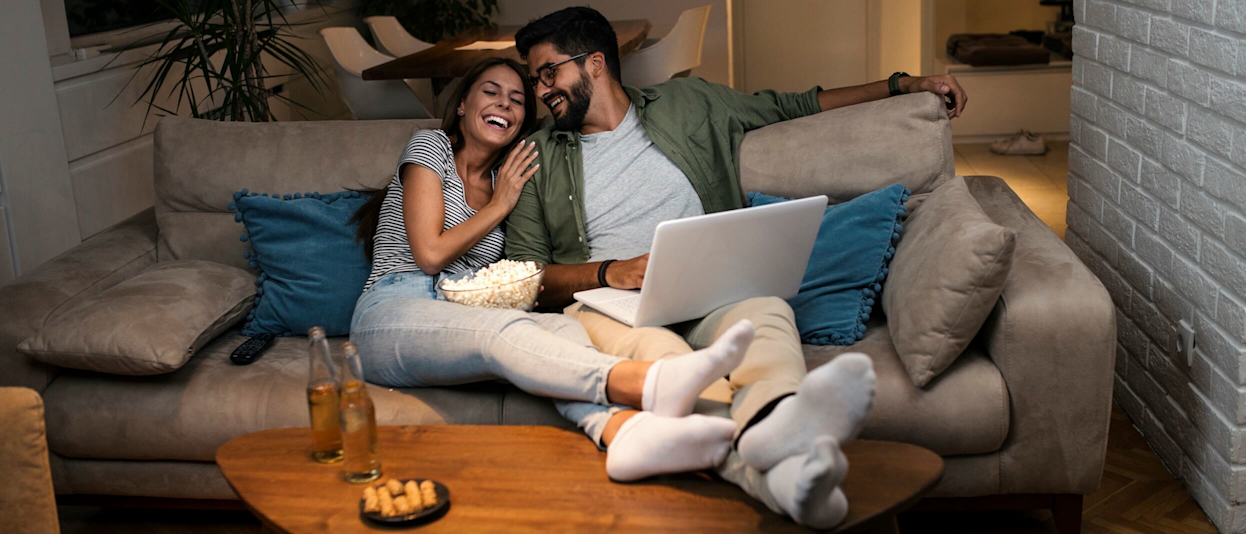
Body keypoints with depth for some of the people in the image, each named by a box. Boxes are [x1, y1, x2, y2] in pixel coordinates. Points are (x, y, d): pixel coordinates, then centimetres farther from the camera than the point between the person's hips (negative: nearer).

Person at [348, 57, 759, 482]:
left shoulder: (505, 179, 23)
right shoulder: (430, 146, 7)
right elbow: (430, 254, -5)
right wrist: (499, 205, 3)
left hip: (463, 318, 5)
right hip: (390, 316, -5)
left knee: (564, 327, -29)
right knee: (505, 330, -38)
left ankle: (626, 431, -64)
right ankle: (651, 383, -66)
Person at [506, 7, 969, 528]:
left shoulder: (688, 102, 21)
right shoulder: (539, 157, 19)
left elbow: (794, 107, 29)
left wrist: (903, 85, 27)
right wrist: (610, 272, -8)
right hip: (606, 302, -1)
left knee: (764, 310, -35)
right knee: (650, 348, -39)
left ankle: (766, 431, -70)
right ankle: (773, 471, -67)